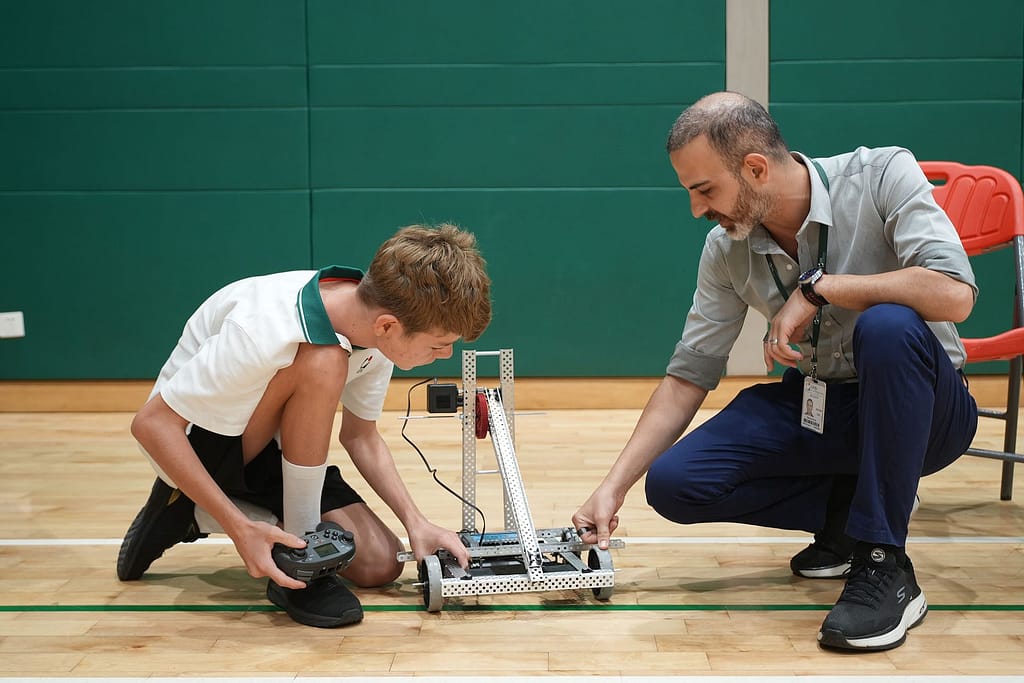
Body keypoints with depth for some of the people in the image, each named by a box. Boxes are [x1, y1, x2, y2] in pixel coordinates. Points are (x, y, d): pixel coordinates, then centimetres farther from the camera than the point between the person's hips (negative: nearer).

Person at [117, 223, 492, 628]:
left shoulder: (378, 330, -13)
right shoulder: (266, 334, -36)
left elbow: (360, 436, 2)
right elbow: (151, 423, -30)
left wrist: (415, 521, -10)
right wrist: (240, 529, -34)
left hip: (270, 448, 7)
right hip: (197, 442, -7)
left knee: (378, 564, -7)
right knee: (322, 364, -33)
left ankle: (195, 516, 9)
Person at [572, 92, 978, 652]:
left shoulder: (883, 176, -18)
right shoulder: (726, 249, -5)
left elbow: (954, 294, -32)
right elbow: (688, 376, 0)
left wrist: (817, 288, -26)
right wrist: (614, 486, -7)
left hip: (921, 409, -4)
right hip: (814, 408, 4)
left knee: (887, 325, -38)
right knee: (672, 483, -16)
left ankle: (885, 566, -27)